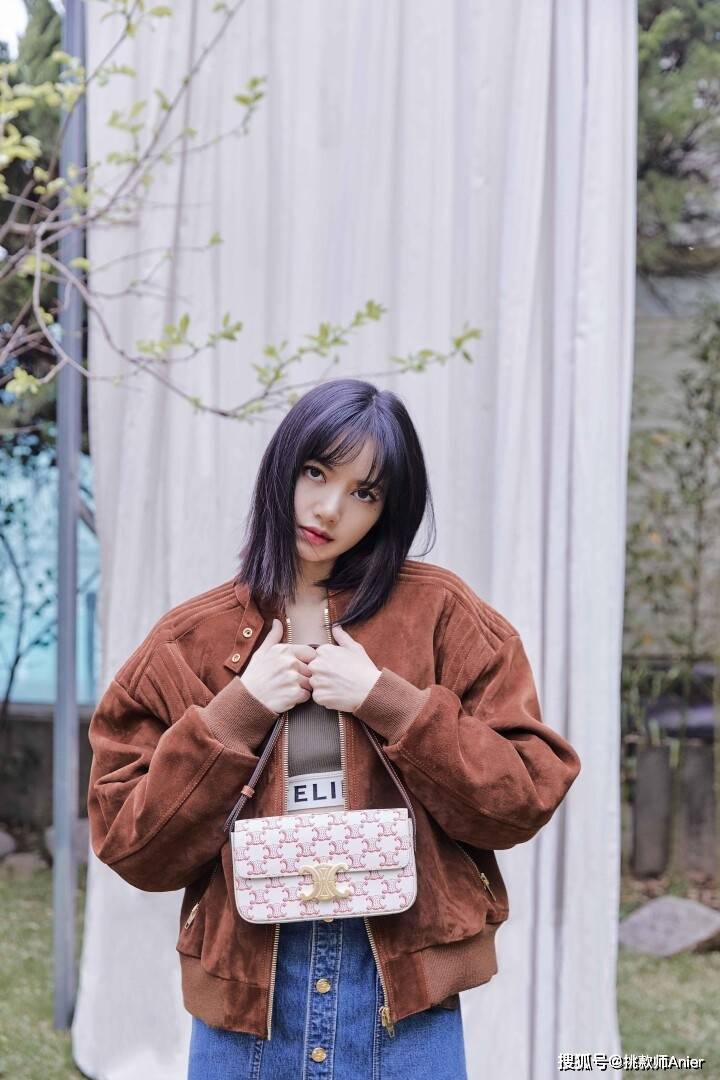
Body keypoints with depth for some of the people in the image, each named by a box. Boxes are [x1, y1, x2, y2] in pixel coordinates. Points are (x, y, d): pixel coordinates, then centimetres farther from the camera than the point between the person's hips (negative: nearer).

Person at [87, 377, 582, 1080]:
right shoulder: (188, 644, 3)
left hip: (405, 992, -1)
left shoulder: (441, 616, 0)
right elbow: (130, 845, 0)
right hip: (247, 988, 1)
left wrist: (387, 702, -13)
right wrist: (238, 712, -9)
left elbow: (528, 795, -5)